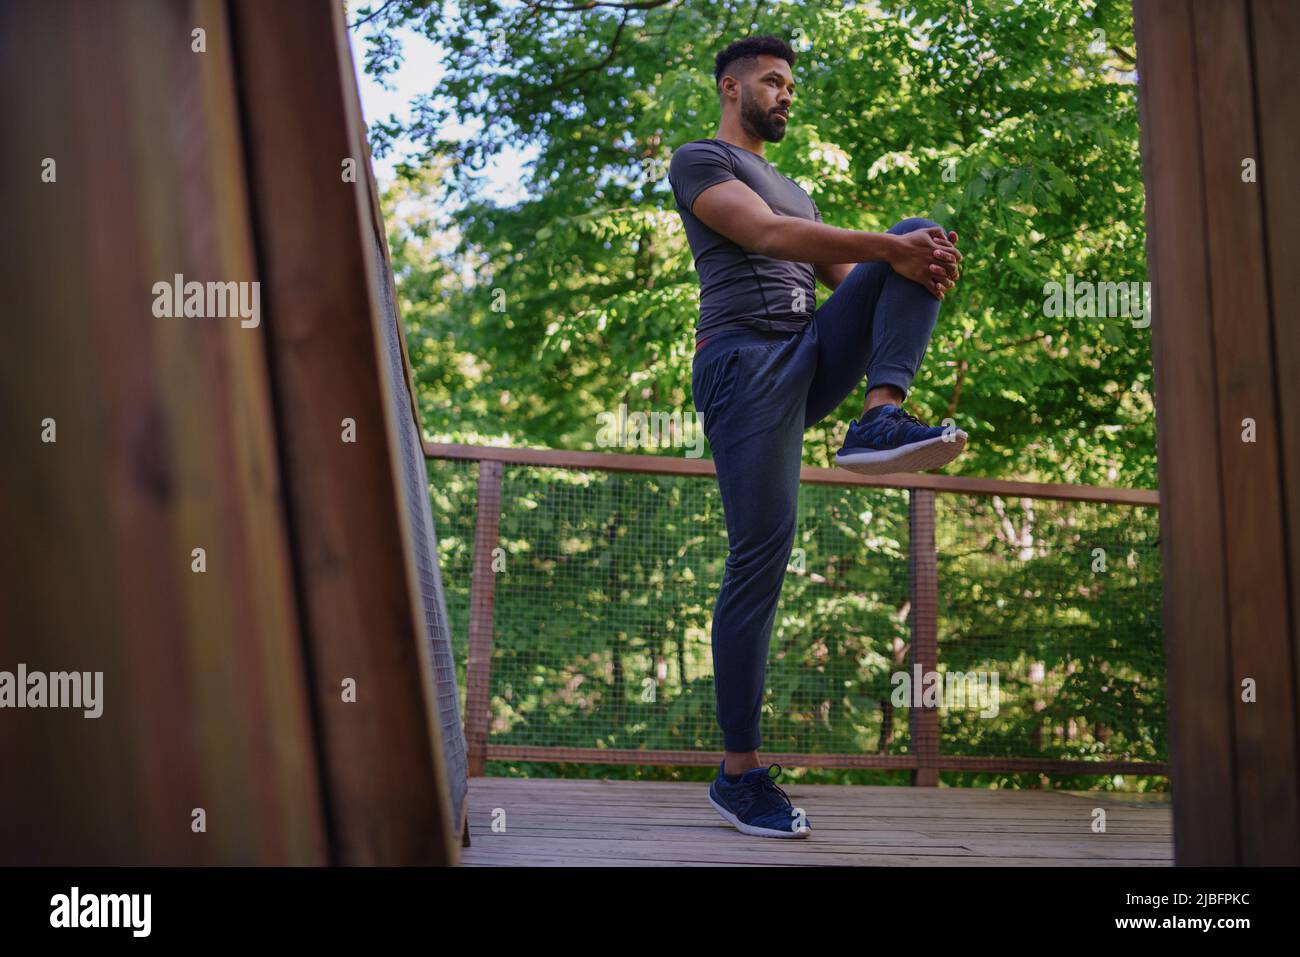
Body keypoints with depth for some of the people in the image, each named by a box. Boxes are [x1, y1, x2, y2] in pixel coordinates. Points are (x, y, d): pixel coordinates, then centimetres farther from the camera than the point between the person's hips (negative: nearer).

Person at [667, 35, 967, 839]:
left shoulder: (794, 188, 31)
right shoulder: (699, 161, 5)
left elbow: (845, 273, 17)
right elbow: (766, 234, -14)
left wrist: (916, 269, -7)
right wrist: (890, 249, -24)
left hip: (814, 359, 7)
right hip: (745, 361, -7)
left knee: (922, 237, -7)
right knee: (761, 557, -14)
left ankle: (882, 419, -28)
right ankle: (740, 771, -7)